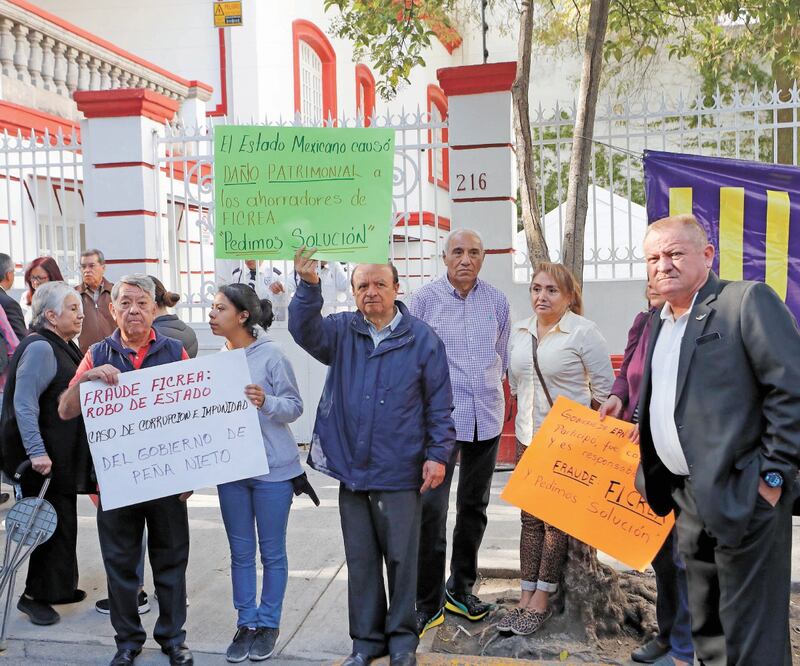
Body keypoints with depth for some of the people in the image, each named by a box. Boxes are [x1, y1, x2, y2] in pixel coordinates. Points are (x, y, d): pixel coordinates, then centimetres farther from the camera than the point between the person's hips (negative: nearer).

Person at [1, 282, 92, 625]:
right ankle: (37, 595, 12)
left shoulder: (63, 347, 13)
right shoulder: (39, 348, -17)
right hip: (44, 456, -10)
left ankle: (59, 587, 30)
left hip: (62, 454, 10)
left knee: (61, 520, 17)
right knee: (54, 523, -2)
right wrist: (36, 451, -27)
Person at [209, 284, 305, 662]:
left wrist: (266, 401, -27)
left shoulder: (271, 355, -11)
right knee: (241, 552, 13)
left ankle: (269, 623, 22)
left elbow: (295, 407, -11)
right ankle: (246, 623, 25)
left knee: (272, 551, 8)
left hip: (272, 468, -5)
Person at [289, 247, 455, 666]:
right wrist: (308, 286, -31)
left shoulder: (422, 339, -3)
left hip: (399, 473, -3)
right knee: (360, 559, 13)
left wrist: (437, 454, -5)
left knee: (401, 557, 8)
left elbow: (439, 404, -1)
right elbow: (305, 331, -15)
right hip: (351, 469, 3)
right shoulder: (342, 332, 5)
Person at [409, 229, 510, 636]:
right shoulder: (424, 300, -4)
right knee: (431, 509, -9)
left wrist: (486, 390, 15)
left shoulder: (497, 302, 6)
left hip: (486, 418, 4)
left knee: (474, 506, 14)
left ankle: (460, 588, 30)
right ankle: (428, 604, 3)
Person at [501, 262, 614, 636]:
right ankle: (526, 598, 16)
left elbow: (604, 385, -5)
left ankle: (541, 601, 11)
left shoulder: (583, 332, -10)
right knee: (530, 518, 9)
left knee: (556, 518, 1)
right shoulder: (519, 332, 9)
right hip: (528, 437, 6)